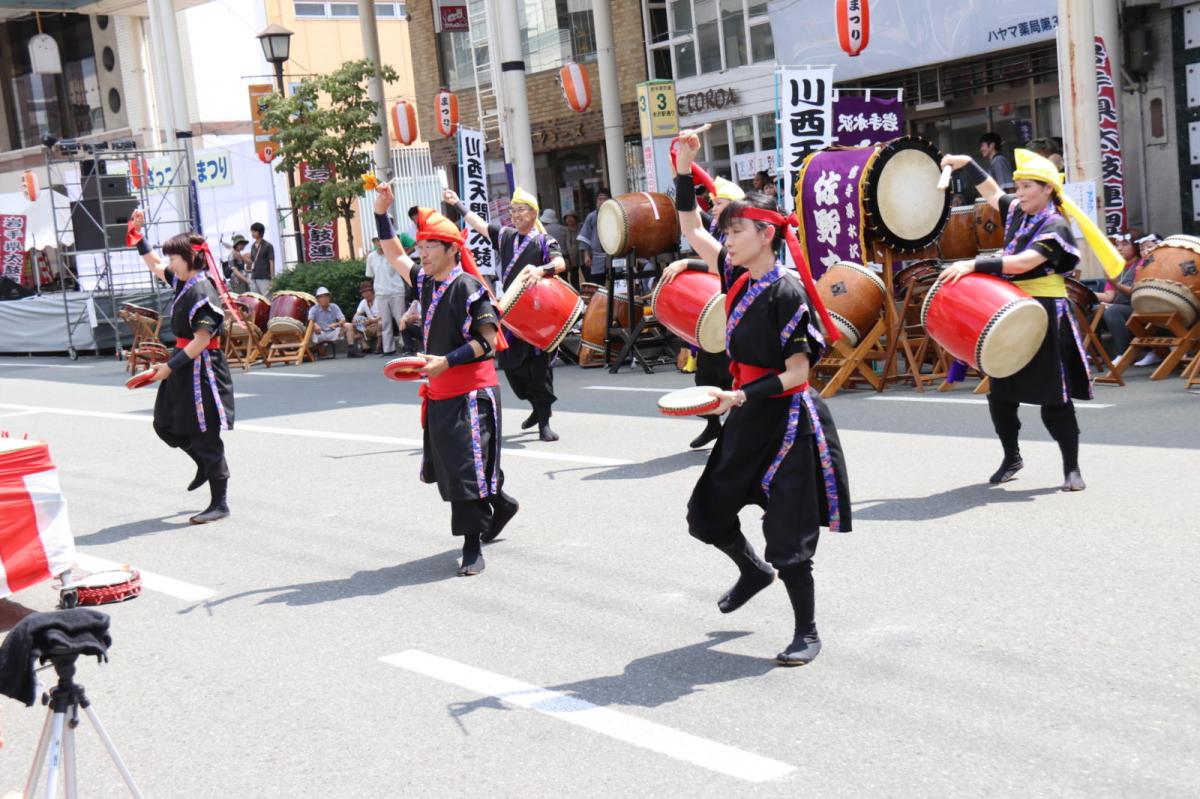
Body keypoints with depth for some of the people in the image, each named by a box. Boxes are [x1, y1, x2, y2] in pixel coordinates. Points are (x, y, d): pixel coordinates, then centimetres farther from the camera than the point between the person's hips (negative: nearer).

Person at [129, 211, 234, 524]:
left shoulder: (202, 291, -20)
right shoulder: (183, 282, 9)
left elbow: (202, 338, -23)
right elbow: (155, 266, 29)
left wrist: (171, 366, -20)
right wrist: (137, 234, 24)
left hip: (202, 367, -10)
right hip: (184, 364, 10)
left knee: (205, 435, -5)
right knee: (165, 425, 17)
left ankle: (219, 504, 3)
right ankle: (206, 465, 37)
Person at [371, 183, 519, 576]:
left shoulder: (469, 287, -13)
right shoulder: (425, 282, 11)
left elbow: (488, 338, -16)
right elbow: (395, 256, 26)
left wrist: (448, 361, -23)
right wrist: (381, 212, 17)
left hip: (471, 391, -8)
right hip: (439, 393, 8)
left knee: (468, 466, -8)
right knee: (444, 465, 13)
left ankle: (472, 545, -1)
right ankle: (500, 504, 34)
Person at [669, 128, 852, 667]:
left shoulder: (785, 291, -17)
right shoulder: (739, 277, 5)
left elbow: (797, 371, -19)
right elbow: (692, 231, 14)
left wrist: (744, 395, -28)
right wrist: (685, 170, 6)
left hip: (785, 419, -8)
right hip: (747, 416, 8)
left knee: (787, 530, -3)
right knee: (707, 514, 15)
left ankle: (807, 633, 12)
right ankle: (753, 571, 43)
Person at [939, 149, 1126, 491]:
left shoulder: (1056, 226, -13)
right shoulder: (1017, 211, 10)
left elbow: (1023, 262, -26)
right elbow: (993, 194, 30)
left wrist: (974, 265, -28)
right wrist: (967, 165, 18)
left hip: (1043, 315, -7)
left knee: (1053, 398, -5)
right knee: (1000, 393, 10)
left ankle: (1072, 468, 4)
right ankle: (1011, 457, 28)